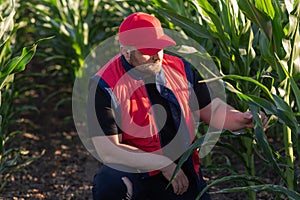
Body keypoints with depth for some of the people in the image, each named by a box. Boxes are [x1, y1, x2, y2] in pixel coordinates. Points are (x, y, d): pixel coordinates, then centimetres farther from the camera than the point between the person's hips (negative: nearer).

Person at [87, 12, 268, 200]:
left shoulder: (180, 68, 4)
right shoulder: (105, 86, -13)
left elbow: (210, 109, 12)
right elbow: (108, 151, -18)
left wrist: (239, 119, -10)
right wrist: (164, 164, -19)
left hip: (183, 173, 5)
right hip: (135, 170, -5)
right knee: (108, 184, -35)